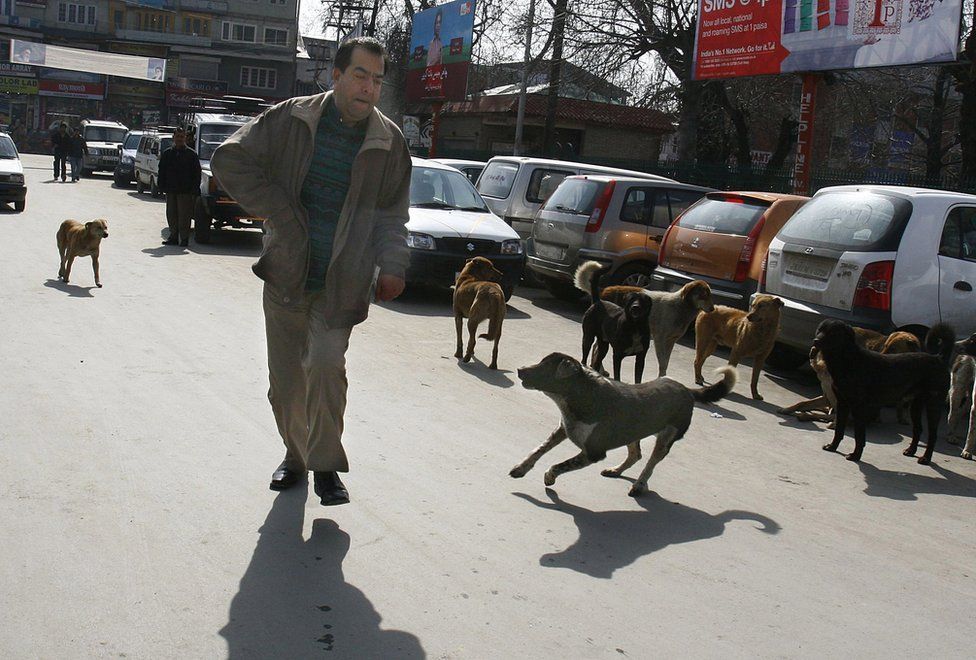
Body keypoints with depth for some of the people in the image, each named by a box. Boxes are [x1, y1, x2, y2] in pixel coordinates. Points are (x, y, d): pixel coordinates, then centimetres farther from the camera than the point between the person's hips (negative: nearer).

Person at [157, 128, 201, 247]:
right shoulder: (167, 153, 12)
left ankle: (184, 238, 1)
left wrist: (194, 190, -8)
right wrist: (161, 187, 4)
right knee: (171, 215, 8)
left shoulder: (191, 154, 2)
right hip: (170, 190, 4)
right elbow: (161, 172, 15)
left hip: (185, 191, -4)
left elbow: (196, 173, -1)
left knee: (184, 215, -4)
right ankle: (173, 236, 15)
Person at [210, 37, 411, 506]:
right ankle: (295, 455, 32)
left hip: (341, 285, -1)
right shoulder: (291, 120, -2)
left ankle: (326, 465, -1)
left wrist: (392, 267, -9)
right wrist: (278, 211, -10)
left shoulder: (388, 142, 1)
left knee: (326, 364, -19)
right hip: (286, 275, 1)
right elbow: (229, 160, -3)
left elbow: (392, 214, 7)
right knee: (285, 378, 10)